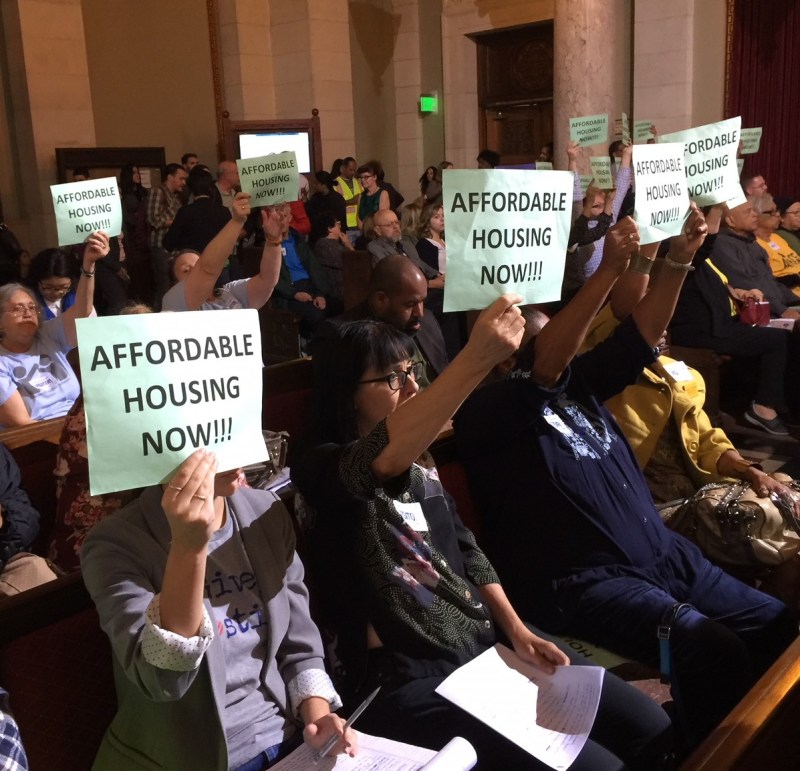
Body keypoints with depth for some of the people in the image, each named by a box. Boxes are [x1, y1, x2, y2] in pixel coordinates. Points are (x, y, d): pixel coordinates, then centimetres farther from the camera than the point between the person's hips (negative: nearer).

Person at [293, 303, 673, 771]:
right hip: (411, 682, -7)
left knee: (653, 729, 4)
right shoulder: (322, 471, -12)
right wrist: (479, 357, -47)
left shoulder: (422, 471, 14)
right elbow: (388, 453, -35)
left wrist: (517, 631, 4)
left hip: (488, 646, 8)